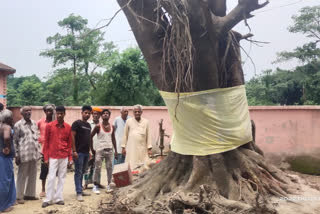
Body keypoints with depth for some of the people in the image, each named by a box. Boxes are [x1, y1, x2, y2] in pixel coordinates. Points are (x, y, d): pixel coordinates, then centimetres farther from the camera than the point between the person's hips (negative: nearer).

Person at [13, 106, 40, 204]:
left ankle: (30, 194, 23)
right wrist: (17, 155, -8)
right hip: (24, 154, -5)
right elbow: (15, 141, -4)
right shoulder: (18, 125, -4)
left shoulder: (34, 123, 11)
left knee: (33, 175, 11)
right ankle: (19, 196, 13)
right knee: (22, 176, 3)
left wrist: (38, 151, 12)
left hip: (34, 154, 5)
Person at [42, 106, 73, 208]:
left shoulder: (68, 127, 3)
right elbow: (46, 142, 1)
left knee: (62, 178, 7)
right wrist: (46, 157, -2)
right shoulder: (49, 126, -2)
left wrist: (70, 158, 5)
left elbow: (70, 143, 7)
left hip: (64, 157, 2)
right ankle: (48, 199, 9)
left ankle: (58, 198, 15)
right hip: (52, 156, -2)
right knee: (51, 178, -1)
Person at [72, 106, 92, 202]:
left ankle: (80, 190, 23)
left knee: (82, 172, 14)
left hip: (86, 152, 7)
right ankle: (79, 193, -3)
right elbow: (72, 137, -13)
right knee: (78, 172, -4)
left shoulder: (88, 125, 16)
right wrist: (74, 151, -18)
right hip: (79, 152, -7)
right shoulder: (77, 123, -7)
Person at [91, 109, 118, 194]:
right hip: (100, 149, -3)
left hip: (109, 149, 4)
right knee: (97, 168, -1)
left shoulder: (112, 127, 6)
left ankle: (109, 185, 15)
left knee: (109, 168, 4)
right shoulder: (98, 126, -5)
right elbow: (91, 137, 1)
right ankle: (95, 186, 9)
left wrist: (115, 150, 12)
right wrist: (92, 149, -1)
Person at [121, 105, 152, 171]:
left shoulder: (146, 122, 2)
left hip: (142, 149, 1)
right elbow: (125, 135, 7)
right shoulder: (129, 121, 2)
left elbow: (148, 135, 4)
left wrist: (149, 148, 2)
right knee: (131, 167, 0)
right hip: (131, 149, 0)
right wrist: (123, 147, 5)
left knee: (144, 168, -3)